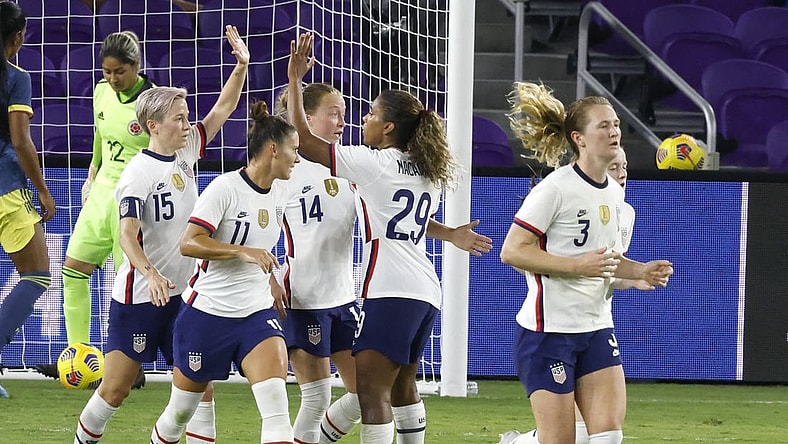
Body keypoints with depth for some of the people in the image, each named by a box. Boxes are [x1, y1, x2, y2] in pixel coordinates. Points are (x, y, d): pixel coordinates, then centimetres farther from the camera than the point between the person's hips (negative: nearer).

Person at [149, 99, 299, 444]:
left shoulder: (280, 194, 7)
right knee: (181, 411, 9)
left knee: (275, 401, -19)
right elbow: (188, 244, -23)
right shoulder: (225, 187, -15)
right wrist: (245, 252, -30)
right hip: (208, 309, -5)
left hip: (257, 311, 5)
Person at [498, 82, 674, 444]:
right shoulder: (555, 189, -14)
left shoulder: (614, 193, 10)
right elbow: (512, 251, -18)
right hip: (549, 330, -7)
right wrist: (579, 265, -23)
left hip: (596, 329, 7)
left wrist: (642, 271, 4)